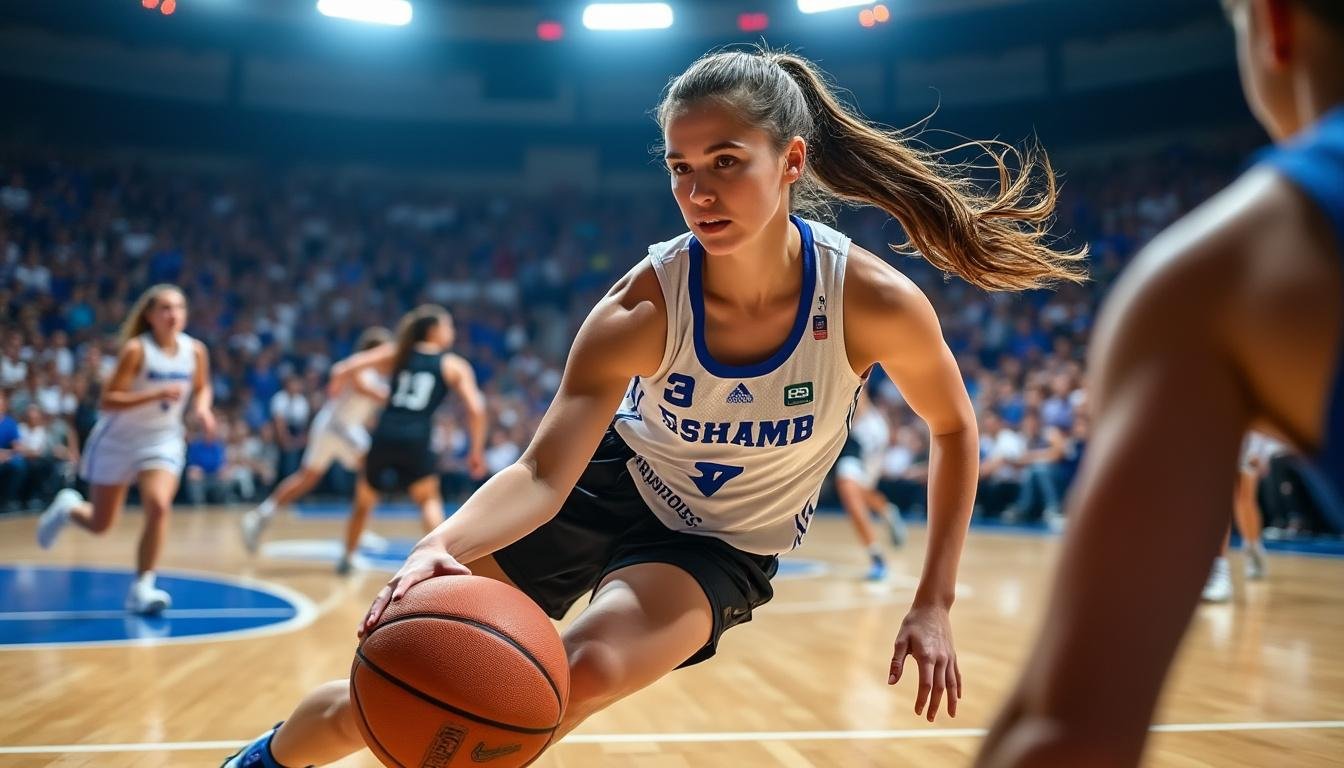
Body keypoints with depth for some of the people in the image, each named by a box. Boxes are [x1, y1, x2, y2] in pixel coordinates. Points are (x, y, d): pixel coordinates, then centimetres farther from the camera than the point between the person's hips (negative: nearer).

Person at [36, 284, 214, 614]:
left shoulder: (195, 350, -7)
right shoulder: (136, 350, -20)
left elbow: (202, 388, 12)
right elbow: (107, 401, -24)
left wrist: (202, 408, -10)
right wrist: (157, 393, -35)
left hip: (163, 440, 2)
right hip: (118, 441, -2)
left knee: (159, 507, -22)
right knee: (100, 525, 10)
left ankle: (142, 589, -10)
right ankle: (67, 507, 46)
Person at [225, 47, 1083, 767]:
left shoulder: (876, 302, -25)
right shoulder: (644, 310, -27)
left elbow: (955, 430, -7)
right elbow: (543, 474, -31)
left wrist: (933, 605, -8)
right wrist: (440, 548, -52)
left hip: (720, 549, 0)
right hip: (609, 484, 0)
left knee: (587, 673, -32)